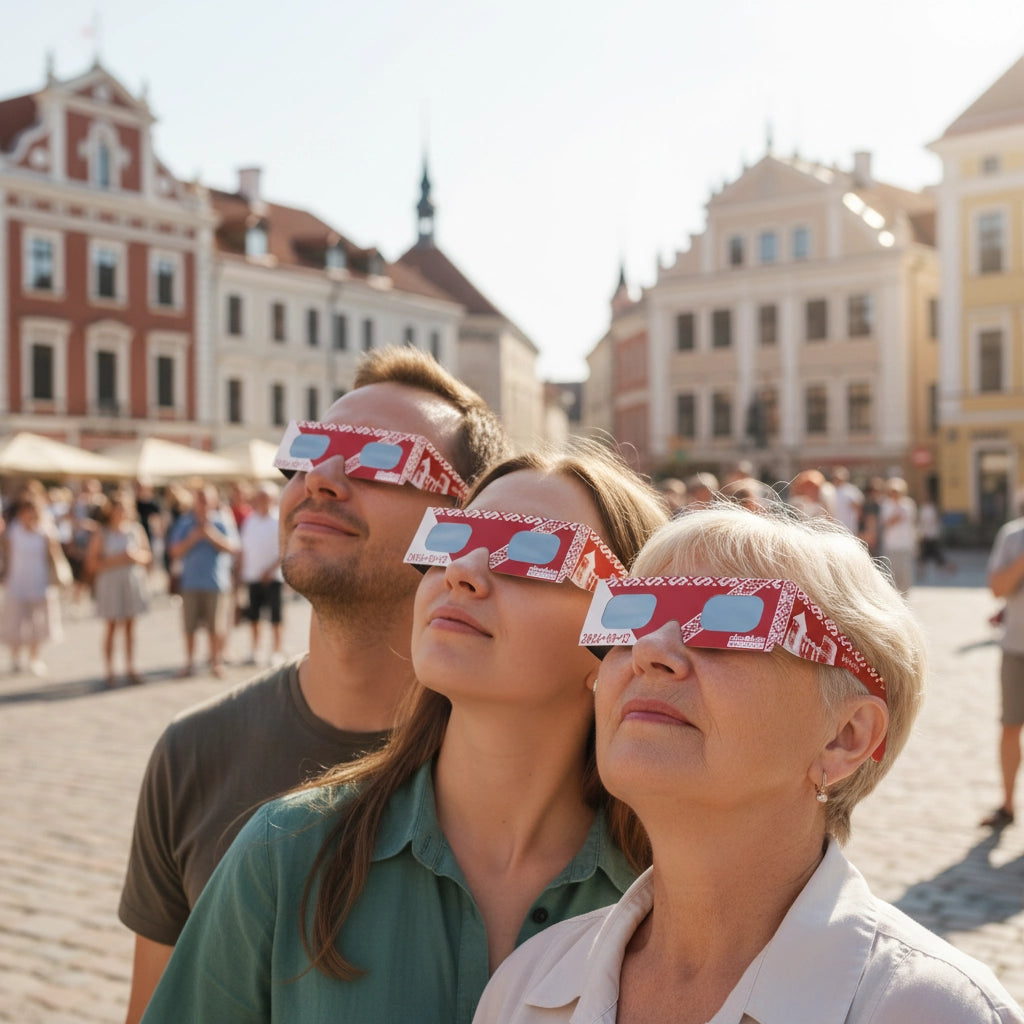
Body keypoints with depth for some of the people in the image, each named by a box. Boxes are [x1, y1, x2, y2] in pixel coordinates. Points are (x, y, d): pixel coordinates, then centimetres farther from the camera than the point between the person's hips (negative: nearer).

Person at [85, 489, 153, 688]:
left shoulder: (136, 529, 5)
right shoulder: (102, 533, -4)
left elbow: (148, 555, 11)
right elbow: (91, 562, -7)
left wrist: (136, 556, -10)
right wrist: (115, 560, -16)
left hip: (133, 581, 3)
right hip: (110, 583, -3)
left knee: (130, 626, 6)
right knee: (111, 627, 1)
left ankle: (130, 669, 12)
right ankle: (109, 672, 7)